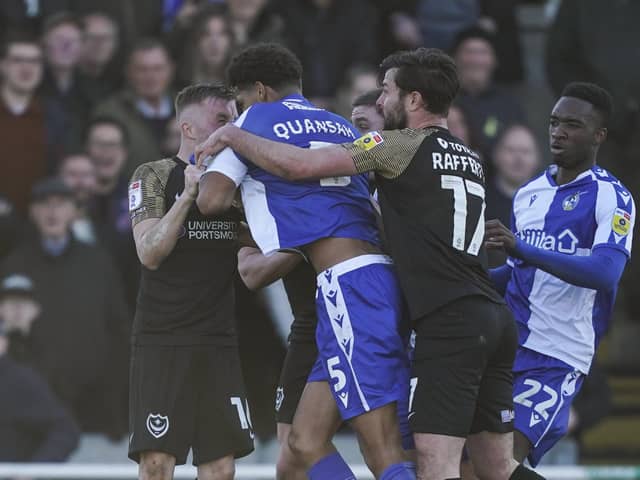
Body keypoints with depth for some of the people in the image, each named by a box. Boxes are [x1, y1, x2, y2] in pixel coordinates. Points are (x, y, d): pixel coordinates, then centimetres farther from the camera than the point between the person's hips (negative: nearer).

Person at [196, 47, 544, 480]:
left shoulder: (404, 146, -2)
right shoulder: (469, 158, 21)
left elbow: (298, 165, -8)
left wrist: (232, 135, 8)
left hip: (449, 322, -8)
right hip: (495, 318, 8)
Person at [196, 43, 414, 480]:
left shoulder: (258, 120, 6)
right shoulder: (341, 126, 25)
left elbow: (211, 199, -4)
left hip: (347, 285, -8)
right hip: (380, 278, 8)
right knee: (306, 440, 12)